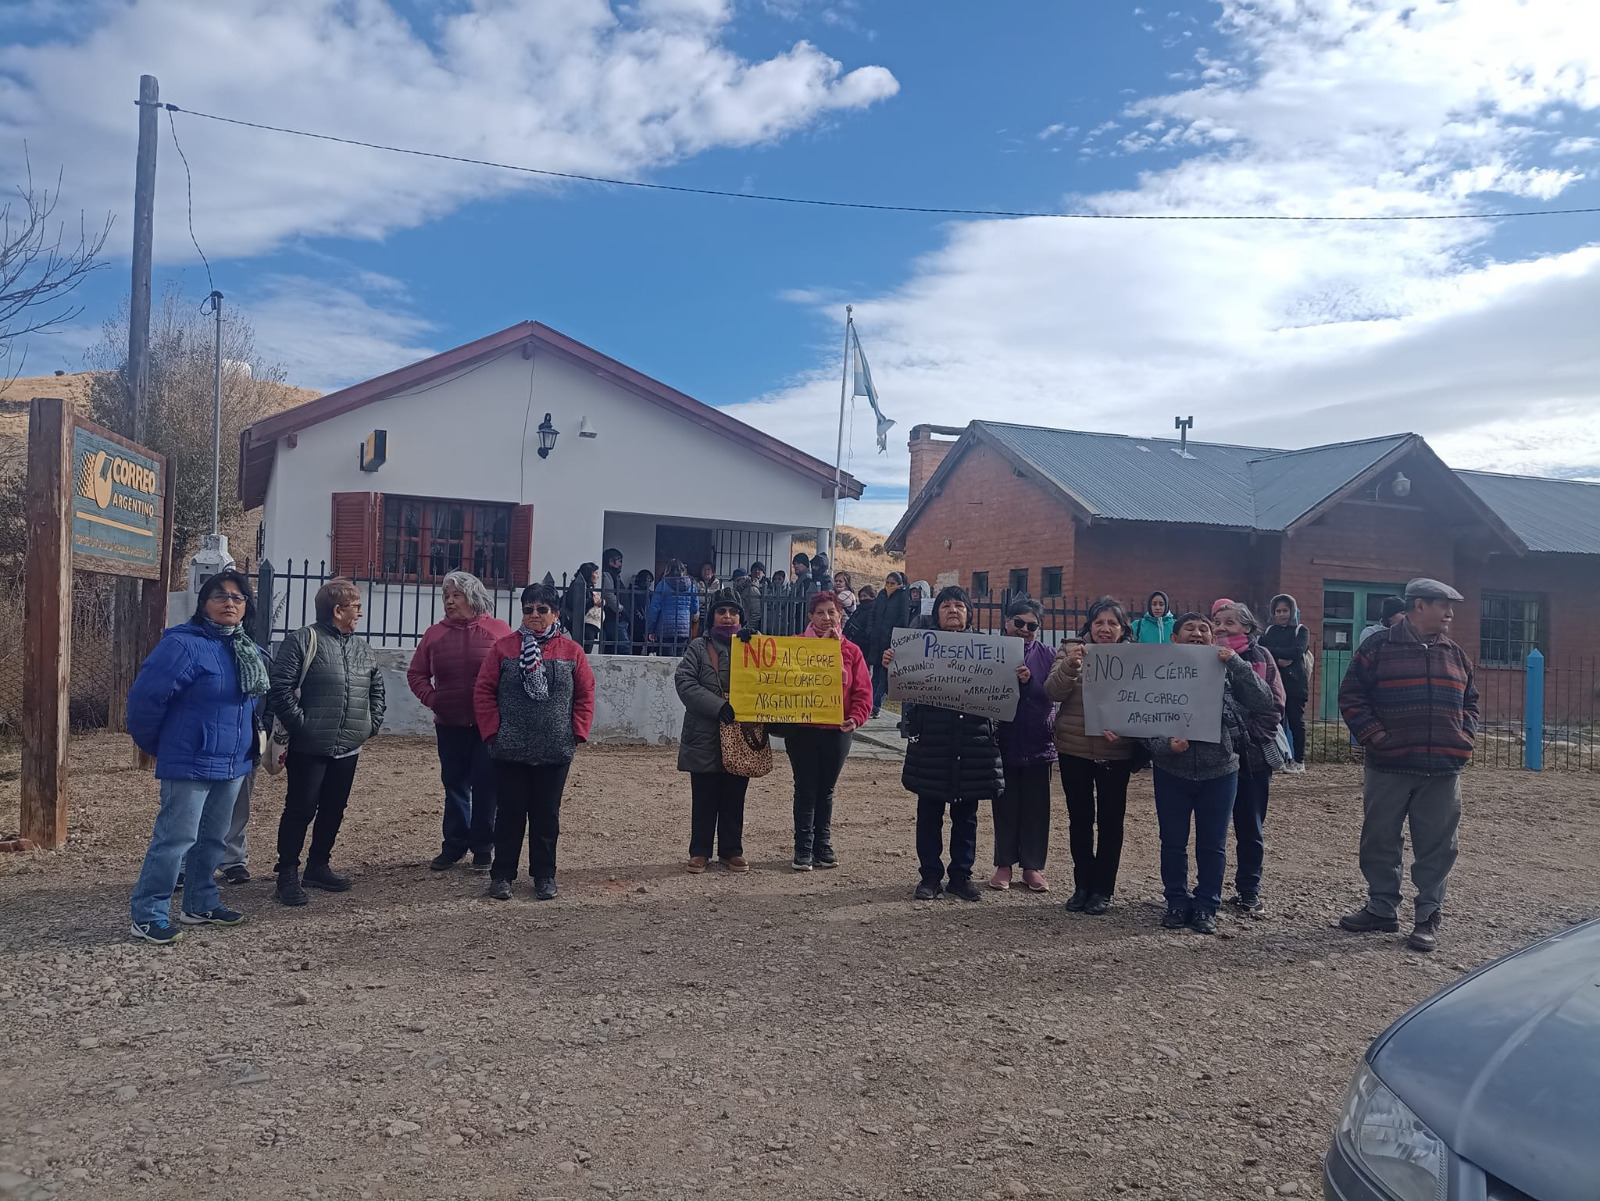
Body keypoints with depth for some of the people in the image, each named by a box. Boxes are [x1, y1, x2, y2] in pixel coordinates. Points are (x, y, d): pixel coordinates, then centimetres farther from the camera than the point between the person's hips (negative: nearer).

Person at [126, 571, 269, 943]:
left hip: (234, 763, 8)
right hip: (190, 763, -8)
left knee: (214, 838, 17)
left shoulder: (249, 651, 10)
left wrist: (254, 744, 20)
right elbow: (146, 696, -17)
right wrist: (153, 745, -4)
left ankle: (201, 904, 30)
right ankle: (147, 915, 6)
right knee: (175, 838, -5)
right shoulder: (183, 644, -16)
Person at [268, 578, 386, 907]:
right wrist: (300, 725, -15)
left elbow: (376, 690, 23)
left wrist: (372, 725, 12)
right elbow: (281, 689, -13)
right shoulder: (302, 641, -7)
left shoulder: (362, 649, 14)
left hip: (348, 749, 7)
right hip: (309, 749, -6)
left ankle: (318, 866, 28)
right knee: (301, 810, -2)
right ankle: (287, 874, 8)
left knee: (333, 810, 14)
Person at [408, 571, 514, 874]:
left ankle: (483, 848, 14)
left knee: (485, 786, 1)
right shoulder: (435, 633, 5)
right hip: (450, 725, 3)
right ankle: (454, 845, 23)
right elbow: (416, 673, 12)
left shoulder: (498, 630, -4)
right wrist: (431, 699, -3)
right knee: (454, 784, 12)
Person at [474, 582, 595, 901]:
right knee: (510, 812, 8)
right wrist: (493, 730, -6)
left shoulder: (572, 651, 2)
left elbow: (585, 696, 4)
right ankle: (502, 874, 19)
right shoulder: (503, 647, 0)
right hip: (510, 751, -1)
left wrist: (577, 732, -3)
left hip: (555, 752, 1)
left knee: (547, 814, 10)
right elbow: (483, 691, 0)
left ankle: (544, 875, 21)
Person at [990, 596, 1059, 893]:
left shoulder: (1047, 656, 1)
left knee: (1036, 808, 8)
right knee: (1005, 806, 8)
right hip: (1004, 742, -1)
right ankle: (1004, 864, 19)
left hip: (1038, 743, 1)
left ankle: (1033, 866, 18)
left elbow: (1052, 696, -6)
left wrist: (1029, 681, -22)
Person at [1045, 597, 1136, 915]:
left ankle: (1103, 889, 19)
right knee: (1079, 818, 11)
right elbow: (1053, 693, -11)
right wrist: (1070, 665, -28)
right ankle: (1082, 885, 24)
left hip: (1115, 752, -1)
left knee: (1110, 820, 7)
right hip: (1074, 749, 1)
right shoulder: (1071, 651, 0)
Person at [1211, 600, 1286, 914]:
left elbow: (1275, 705, -2)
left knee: (1251, 827, 10)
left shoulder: (1260, 656, 0)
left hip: (1253, 755, 0)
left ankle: (1248, 890, 21)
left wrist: (1251, 733, -14)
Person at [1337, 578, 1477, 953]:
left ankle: (1428, 916, 15)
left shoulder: (1456, 656, 13)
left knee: (1436, 846, 4)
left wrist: (1464, 738, 5)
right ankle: (1382, 908, 23)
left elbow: (1470, 703, 22)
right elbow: (1351, 697, -3)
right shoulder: (1377, 649, -2)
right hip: (1389, 766, -3)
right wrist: (1375, 737, -11)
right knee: (1379, 841, 7)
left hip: (1443, 770, 3)